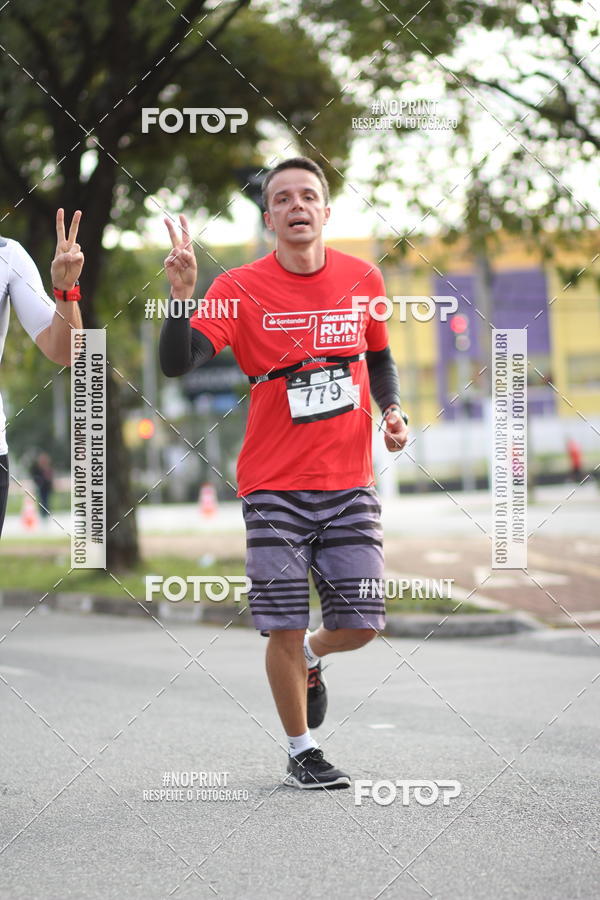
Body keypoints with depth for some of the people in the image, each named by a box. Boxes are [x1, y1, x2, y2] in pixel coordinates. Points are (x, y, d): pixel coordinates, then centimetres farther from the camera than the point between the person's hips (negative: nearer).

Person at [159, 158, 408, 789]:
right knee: (285, 627, -2)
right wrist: (182, 293, -30)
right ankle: (301, 753, 18)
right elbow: (176, 363, -17)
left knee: (360, 624, 3)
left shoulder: (363, 280, 4)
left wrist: (392, 411, 4)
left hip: (349, 483, 3)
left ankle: (309, 658, 39)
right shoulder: (241, 289, -7)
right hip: (274, 485, -3)